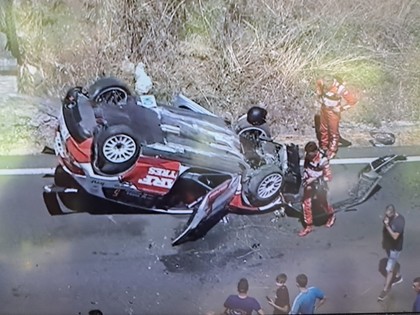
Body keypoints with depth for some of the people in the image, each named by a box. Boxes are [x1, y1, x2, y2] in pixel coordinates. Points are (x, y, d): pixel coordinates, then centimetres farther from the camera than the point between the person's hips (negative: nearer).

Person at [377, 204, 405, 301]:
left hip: (395, 247, -7)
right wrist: (383, 241, 15)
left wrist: (387, 226, -39)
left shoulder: (399, 221, -31)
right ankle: (399, 276, 53)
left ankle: (385, 289, 10)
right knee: (393, 263, 28)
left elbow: (395, 236, -32)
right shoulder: (387, 216, -8)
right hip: (388, 244, 7)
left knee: (389, 269, -1)